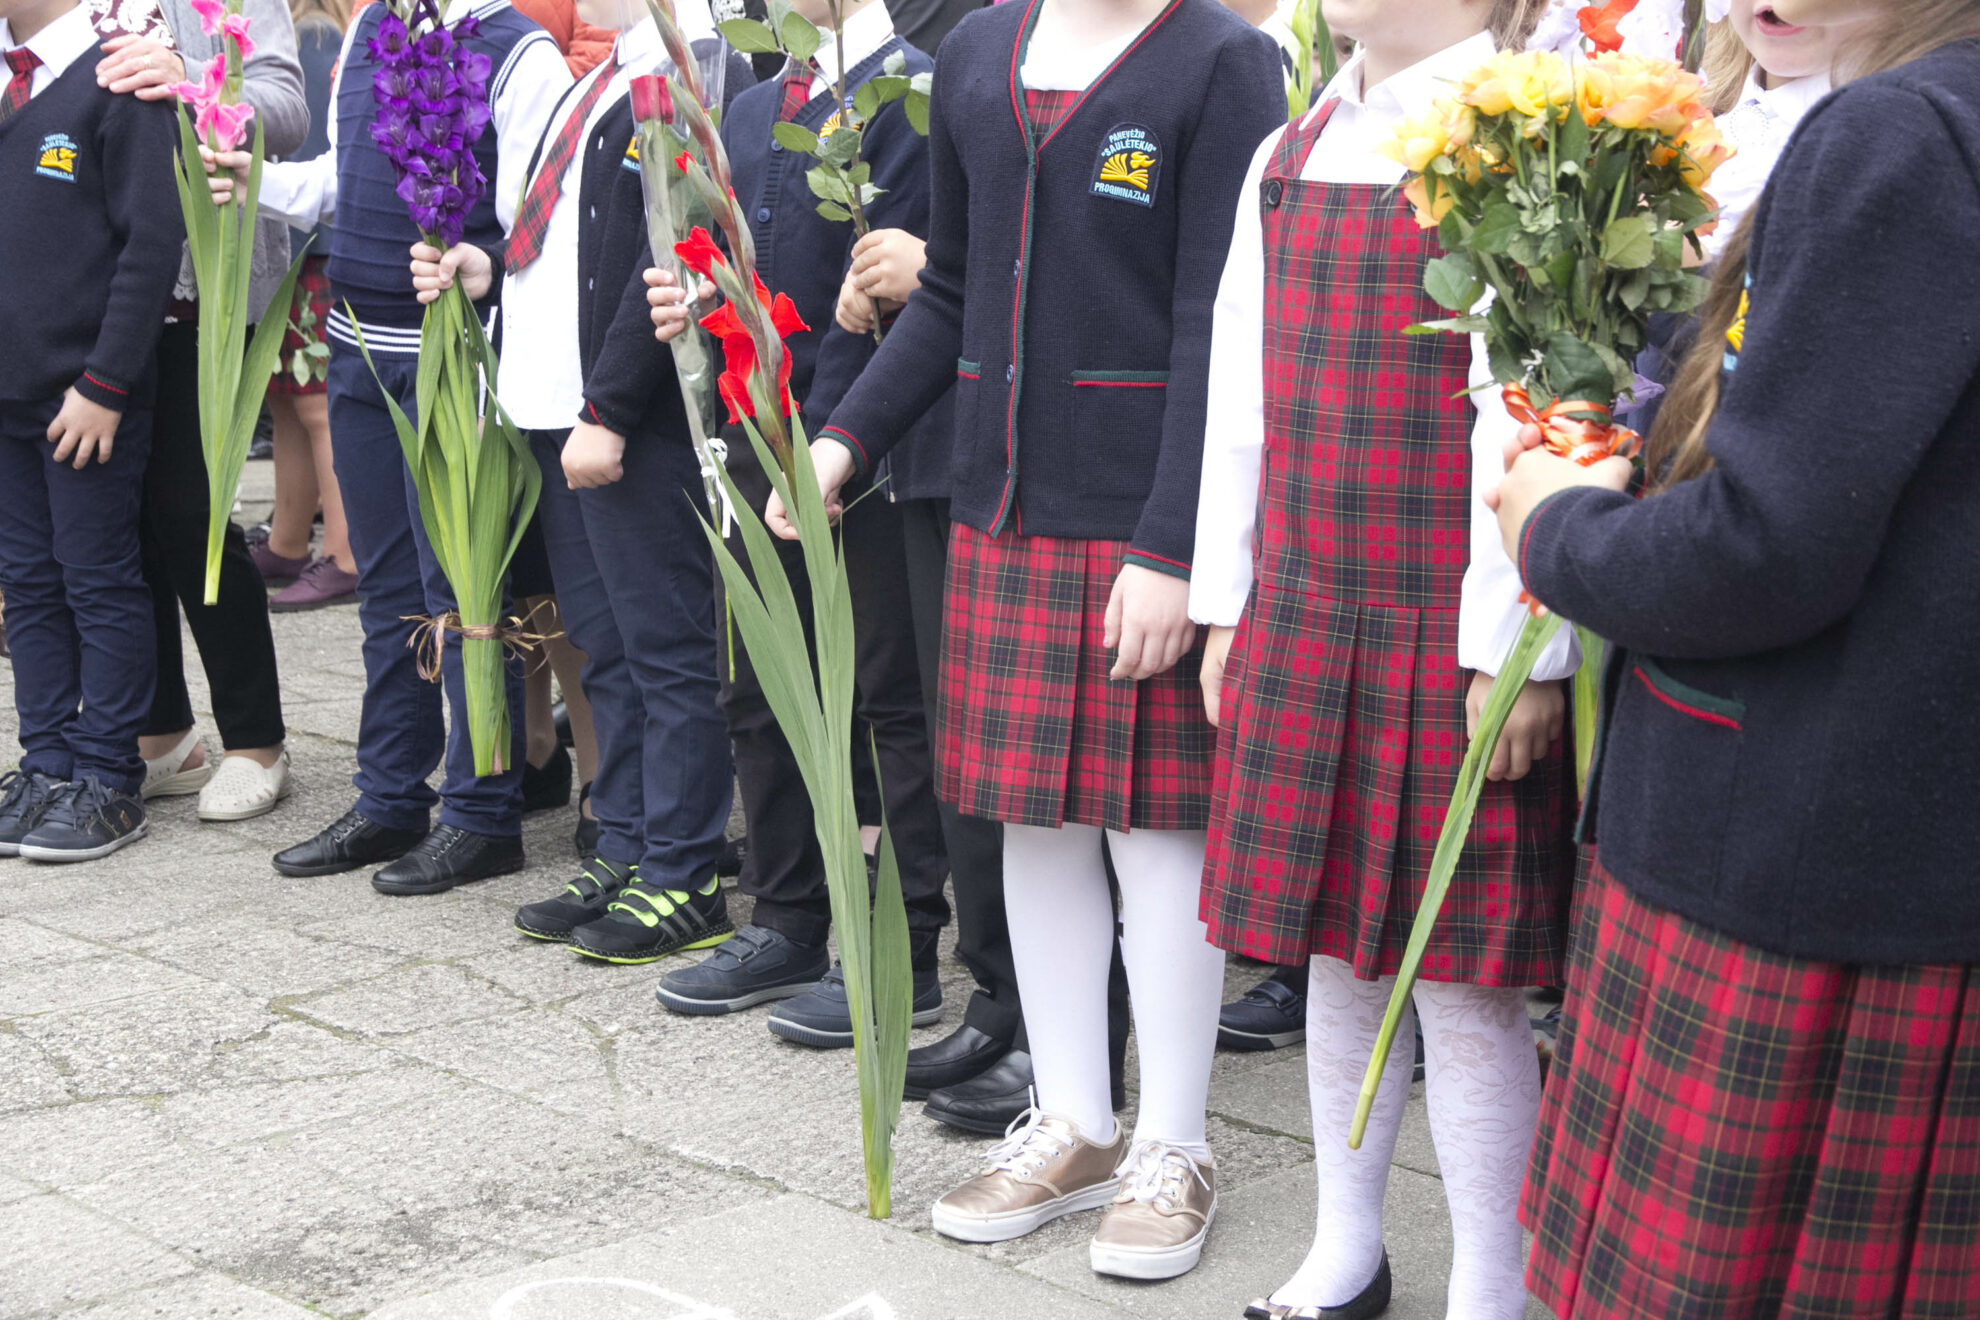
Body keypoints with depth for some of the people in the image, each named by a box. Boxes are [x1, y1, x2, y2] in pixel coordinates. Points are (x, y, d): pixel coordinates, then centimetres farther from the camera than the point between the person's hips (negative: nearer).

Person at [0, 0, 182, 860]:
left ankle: (106, 781, 11)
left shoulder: (115, 78, -10)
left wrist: (103, 383, -15)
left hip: (87, 398, -7)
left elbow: (153, 243, -14)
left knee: (99, 585, 2)